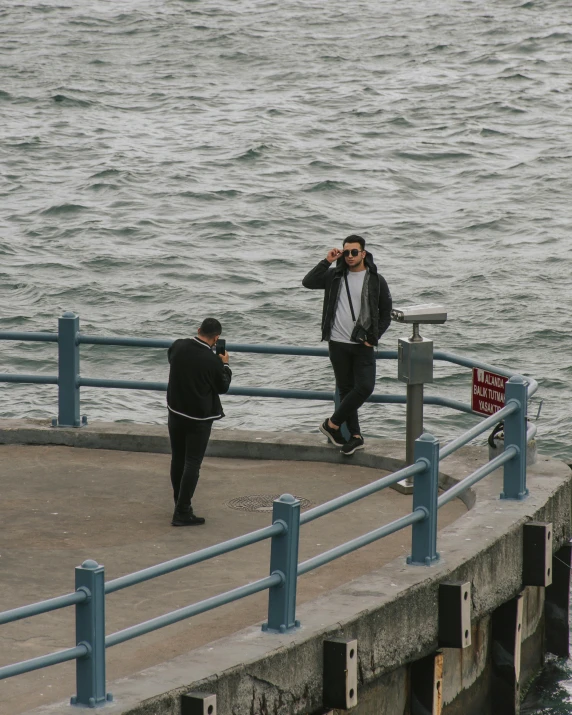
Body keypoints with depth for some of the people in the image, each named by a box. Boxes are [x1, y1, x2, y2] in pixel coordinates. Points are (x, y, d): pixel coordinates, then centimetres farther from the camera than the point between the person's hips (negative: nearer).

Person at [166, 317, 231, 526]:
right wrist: (224, 364, 11)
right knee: (192, 464, -1)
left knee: (177, 459, 17)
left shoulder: (178, 347, -8)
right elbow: (223, 387, -5)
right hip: (199, 419, -5)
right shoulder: (213, 361, -21)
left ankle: (180, 503, 30)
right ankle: (182, 513, -3)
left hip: (176, 413, 5)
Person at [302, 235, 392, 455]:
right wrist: (327, 261, -9)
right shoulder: (335, 275, 5)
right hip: (338, 343, 2)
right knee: (346, 389, 6)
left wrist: (373, 338, -5)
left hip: (363, 345, -2)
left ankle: (332, 424, 1)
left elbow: (386, 313, 4)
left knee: (365, 387, -15)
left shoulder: (376, 280, 0)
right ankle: (355, 436, 12)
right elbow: (308, 282, -3)